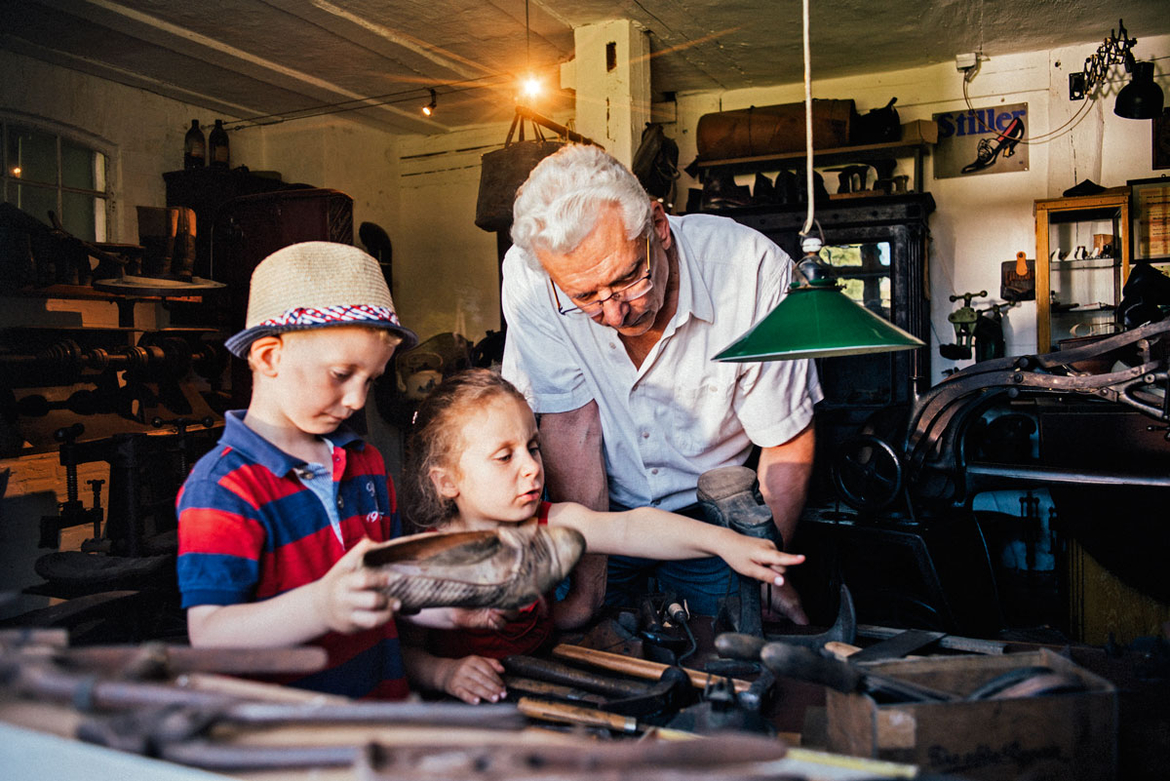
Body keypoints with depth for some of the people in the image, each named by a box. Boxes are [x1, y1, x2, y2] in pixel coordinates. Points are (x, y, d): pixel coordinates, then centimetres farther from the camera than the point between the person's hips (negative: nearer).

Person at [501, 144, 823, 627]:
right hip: (603, 511, 1)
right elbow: (572, 423, -18)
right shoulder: (529, 275, -24)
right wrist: (588, 587, -17)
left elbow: (787, 442, -16)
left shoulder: (754, 269, -27)